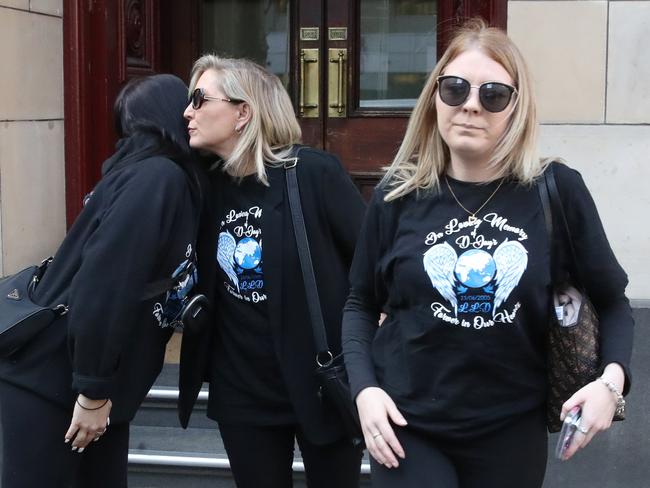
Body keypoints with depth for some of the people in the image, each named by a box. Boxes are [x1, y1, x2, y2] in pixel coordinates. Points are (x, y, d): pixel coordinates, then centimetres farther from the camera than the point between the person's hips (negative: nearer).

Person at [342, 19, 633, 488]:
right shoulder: (398, 197, -4)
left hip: (513, 430, 1)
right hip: (408, 425, 0)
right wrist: (364, 389, -7)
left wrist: (612, 377, -13)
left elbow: (610, 300, 3)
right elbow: (361, 304, 7)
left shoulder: (559, 191, -7)